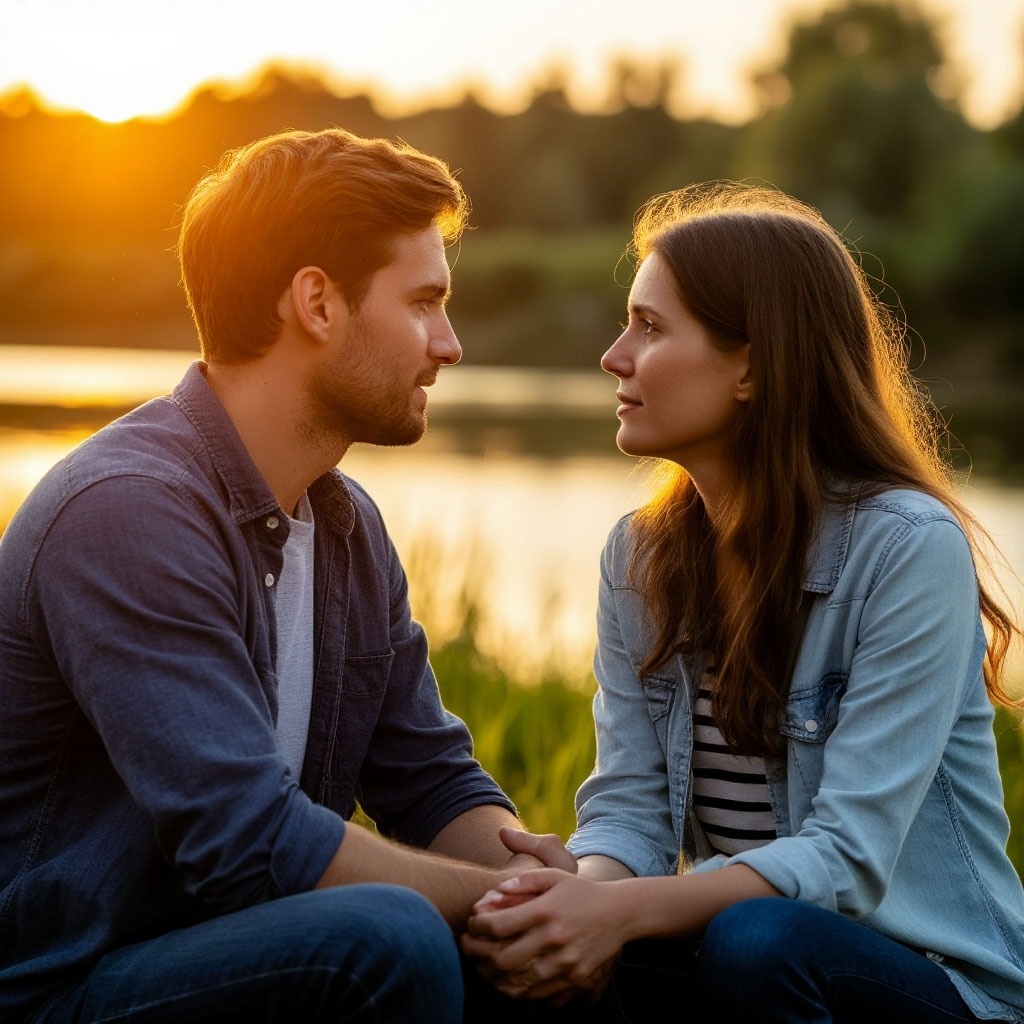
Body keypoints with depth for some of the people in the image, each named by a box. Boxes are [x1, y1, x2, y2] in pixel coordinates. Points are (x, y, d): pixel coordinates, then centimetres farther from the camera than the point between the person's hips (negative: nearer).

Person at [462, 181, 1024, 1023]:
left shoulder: (911, 548, -17)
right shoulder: (640, 557, 3)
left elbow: (849, 857, -22)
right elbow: (629, 804, -2)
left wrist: (627, 909, -34)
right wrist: (587, 891, -25)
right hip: (731, 937, 4)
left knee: (755, 944, -34)